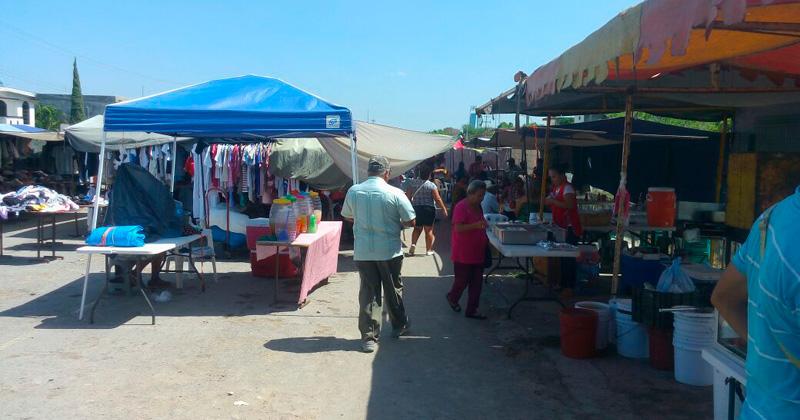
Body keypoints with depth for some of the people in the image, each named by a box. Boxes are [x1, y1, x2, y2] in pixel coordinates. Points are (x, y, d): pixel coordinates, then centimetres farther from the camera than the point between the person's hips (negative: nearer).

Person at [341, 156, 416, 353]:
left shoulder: (354, 191, -1)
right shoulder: (395, 193, -11)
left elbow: (347, 216, 14)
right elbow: (411, 221, -7)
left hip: (362, 252, 2)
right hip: (389, 250, -2)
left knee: (368, 292, 7)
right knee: (393, 289, 17)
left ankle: (369, 337, 6)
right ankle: (399, 325, 36)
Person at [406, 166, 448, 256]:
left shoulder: (412, 183, 0)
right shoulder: (431, 185, -8)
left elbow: (408, 197, -1)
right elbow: (437, 199, -8)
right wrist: (444, 208, 1)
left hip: (416, 208, 3)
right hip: (429, 209, -3)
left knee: (417, 228, 17)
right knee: (429, 229, 6)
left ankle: (413, 244, -3)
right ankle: (429, 250, 11)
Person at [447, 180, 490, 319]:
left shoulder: (477, 206, 10)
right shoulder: (461, 207, -17)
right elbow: (458, 228, -27)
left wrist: (484, 226, 7)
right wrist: (477, 225, -37)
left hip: (477, 252, 8)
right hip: (463, 253, -8)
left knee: (477, 282, 9)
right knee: (462, 280, 6)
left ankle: (471, 310, 18)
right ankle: (452, 298, 35)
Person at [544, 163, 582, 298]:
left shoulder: (567, 188, -13)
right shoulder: (556, 187, 15)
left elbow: (569, 205, -26)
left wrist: (553, 201, -23)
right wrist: (548, 202, 3)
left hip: (569, 228, -9)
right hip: (560, 227, 9)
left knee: (568, 256, -6)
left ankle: (569, 287, -2)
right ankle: (563, 283, 23)